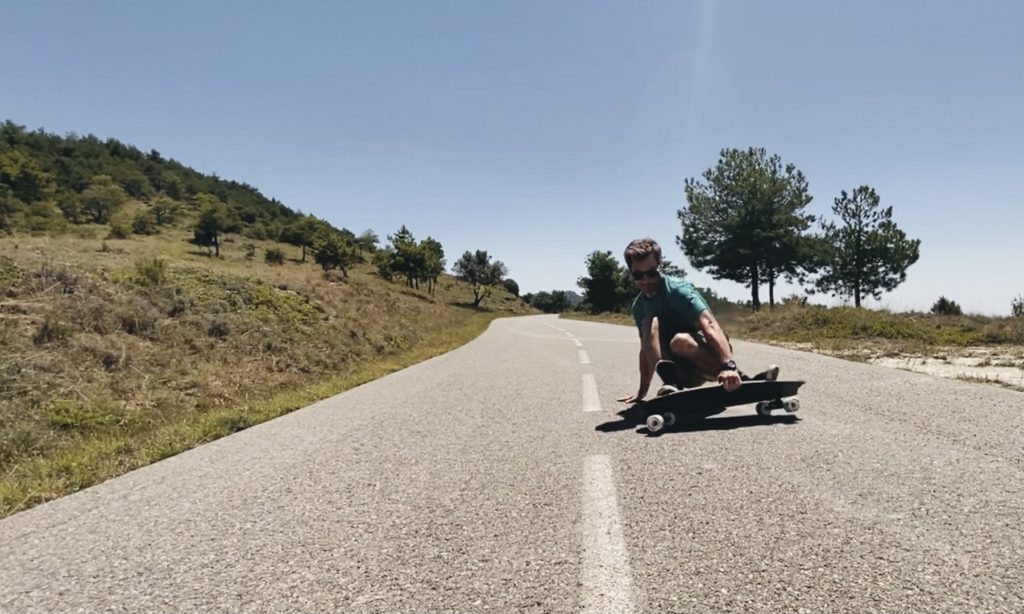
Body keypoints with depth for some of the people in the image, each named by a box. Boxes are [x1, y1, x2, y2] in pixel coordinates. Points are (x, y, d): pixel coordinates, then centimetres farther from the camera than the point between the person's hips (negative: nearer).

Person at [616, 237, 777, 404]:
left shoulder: (678, 289, -16)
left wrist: (729, 365, -46)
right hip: (681, 370, 4)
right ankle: (670, 382, -27)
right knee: (650, 322, -21)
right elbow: (647, 347, 13)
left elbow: (709, 326, -31)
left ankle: (738, 378, -26)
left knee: (680, 341, -38)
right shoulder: (638, 306, 3)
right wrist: (642, 391, 9)